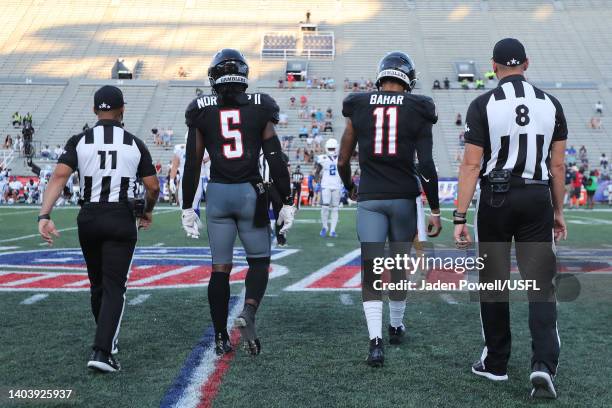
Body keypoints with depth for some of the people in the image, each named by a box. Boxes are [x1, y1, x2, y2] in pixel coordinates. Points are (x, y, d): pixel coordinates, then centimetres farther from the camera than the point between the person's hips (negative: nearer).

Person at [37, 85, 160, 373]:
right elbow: (153, 186, 4)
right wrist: (148, 212, 23)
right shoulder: (134, 144, 2)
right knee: (114, 287, -2)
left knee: (97, 283, 19)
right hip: (121, 218, -2)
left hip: (89, 217, 2)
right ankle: (102, 351, -15)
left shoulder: (79, 141, 1)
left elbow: (59, 176, -12)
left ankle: (107, 341, 34)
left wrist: (45, 215, -18)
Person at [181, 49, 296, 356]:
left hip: (217, 193, 1)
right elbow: (275, 159, -2)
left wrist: (187, 208, 9)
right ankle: (249, 312, -12)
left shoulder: (201, 111, 3)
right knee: (259, 260, 13)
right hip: (250, 192, -1)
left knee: (220, 267, 8)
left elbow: (192, 164, 3)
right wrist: (286, 202, 3)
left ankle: (221, 338, 12)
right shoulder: (260, 108, 1)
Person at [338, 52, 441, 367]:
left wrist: (350, 188, 26)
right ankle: (396, 326, 35)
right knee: (400, 266, 18)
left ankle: (376, 340, -14)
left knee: (370, 270, -1)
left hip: (369, 199, 0)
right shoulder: (418, 110, -2)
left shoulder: (358, 107, 3)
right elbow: (427, 166, -7)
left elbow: (343, 161, 7)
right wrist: (435, 211, -1)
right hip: (404, 198, 0)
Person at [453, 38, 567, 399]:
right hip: (537, 199, 2)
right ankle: (544, 365, -8)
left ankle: (496, 363, 20)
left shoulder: (483, 105, -7)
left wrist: (460, 217, -8)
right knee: (541, 286, 5)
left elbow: (472, 165, -10)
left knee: (494, 285, 10)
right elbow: (557, 165, 6)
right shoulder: (550, 104, 3)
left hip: (496, 198, -2)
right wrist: (558, 212, 15)